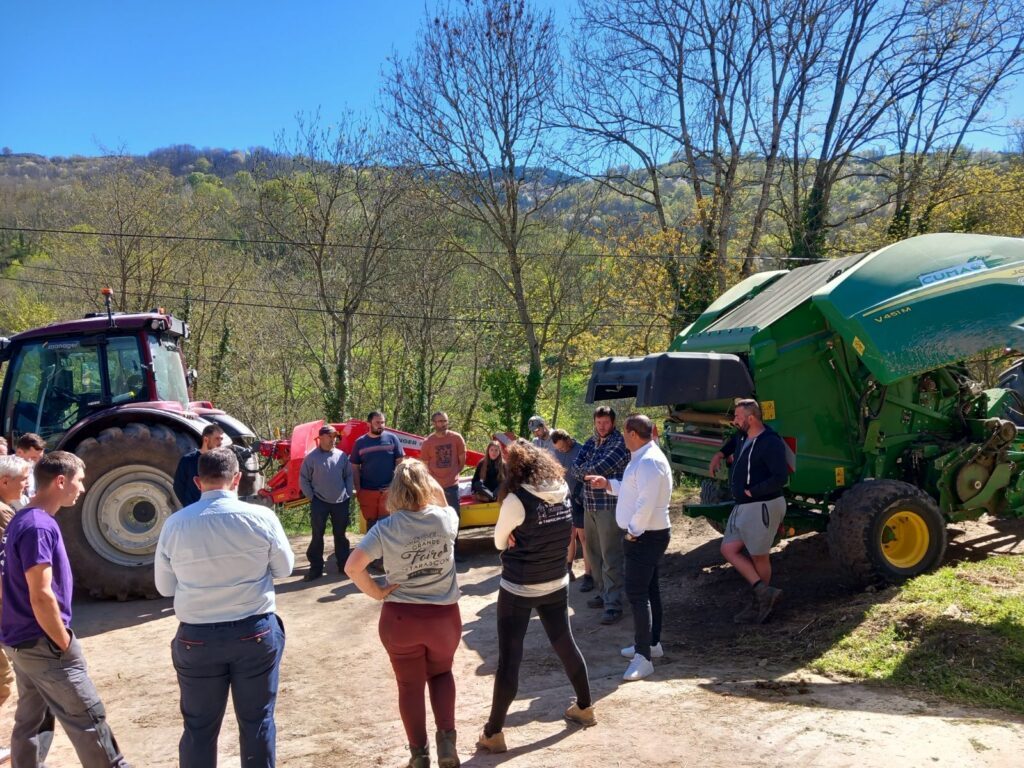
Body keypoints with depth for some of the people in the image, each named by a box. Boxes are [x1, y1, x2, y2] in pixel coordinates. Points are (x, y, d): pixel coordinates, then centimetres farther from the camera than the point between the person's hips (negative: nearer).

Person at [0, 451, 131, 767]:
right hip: (42, 643, -10)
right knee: (88, 719, 1)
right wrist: (65, 644, -15)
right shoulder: (38, 527, -22)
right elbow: (41, 596, -25)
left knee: (32, 722, 16)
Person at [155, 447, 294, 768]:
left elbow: (165, 587, 4)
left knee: (199, 727, 15)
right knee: (257, 721, 14)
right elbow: (284, 568, 2)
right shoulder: (261, 517, -12)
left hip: (196, 637, 1)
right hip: (255, 632, -1)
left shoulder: (174, 524, -8)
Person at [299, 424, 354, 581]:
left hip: (340, 502, 3)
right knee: (317, 535, 2)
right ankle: (316, 567, 9)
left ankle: (344, 564, 21)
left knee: (340, 534, 11)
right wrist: (311, 497, -5)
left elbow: (349, 476, 10)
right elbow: (303, 479, -1)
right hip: (319, 502, -3)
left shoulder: (342, 455, 3)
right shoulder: (311, 456, -5)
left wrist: (349, 495, 4)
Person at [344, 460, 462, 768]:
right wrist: (434, 487, 4)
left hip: (400, 618, -1)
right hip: (444, 615, 2)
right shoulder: (446, 518, -9)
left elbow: (352, 567, -17)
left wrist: (377, 593, -6)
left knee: (410, 686, 17)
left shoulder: (385, 528, -13)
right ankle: (447, 740, 12)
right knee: (441, 674, 26)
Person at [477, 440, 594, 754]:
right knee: (565, 643, 22)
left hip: (519, 589, -5)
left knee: (509, 658, 3)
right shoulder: (563, 493, -4)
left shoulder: (517, 499, -20)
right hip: (556, 584, 6)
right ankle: (585, 706, 38)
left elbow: (500, 542, -6)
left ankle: (493, 733, 12)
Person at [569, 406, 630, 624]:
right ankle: (602, 593, 29)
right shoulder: (591, 442, 12)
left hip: (610, 506, -8)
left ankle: (613, 604, -3)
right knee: (594, 553, 16)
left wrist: (582, 470, -2)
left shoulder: (620, 443, -12)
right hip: (589, 505, 8)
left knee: (610, 557, -7)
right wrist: (589, 473, -14)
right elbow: (576, 467, 4)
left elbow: (598, 470, -20)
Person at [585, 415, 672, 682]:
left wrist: (633, 532, -20)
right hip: (646, 535, 11)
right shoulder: (642, 458, 11)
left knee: (637, 593, -9)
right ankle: (651, 643, 33)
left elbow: (646, 502, -28)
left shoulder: (649, 462, -23)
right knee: (648, 589, 19)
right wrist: (608, 484, 16)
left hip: (644, 536, -11)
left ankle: (643, 657, -5)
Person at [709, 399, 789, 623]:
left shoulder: (770, 443, -20)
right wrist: (720, 454, 19)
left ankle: (759, 604, 16)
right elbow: (734, 442, 36)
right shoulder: (743, 437, 9)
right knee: (728, 549, 6)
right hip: (742, 506, 10)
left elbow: (781, 477, -27)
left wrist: (751, 491, -21)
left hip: (763, 506, -10)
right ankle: (763, 592, 10)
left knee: (759, 556, 2)